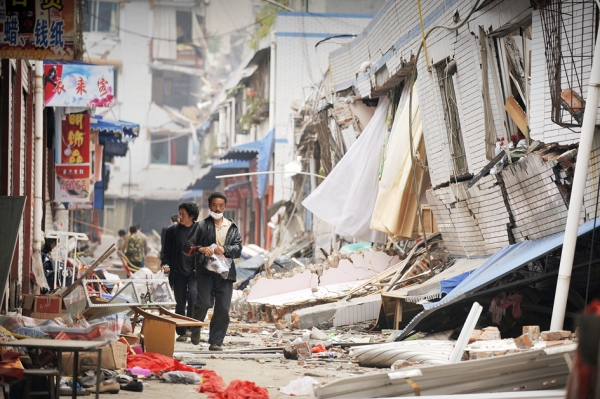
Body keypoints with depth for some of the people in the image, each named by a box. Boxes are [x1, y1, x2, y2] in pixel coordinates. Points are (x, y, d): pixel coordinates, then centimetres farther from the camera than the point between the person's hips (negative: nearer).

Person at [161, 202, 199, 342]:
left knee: (192, 295, -21)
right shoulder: (172, 230, 6)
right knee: (180, 302, 5)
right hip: (178, 272, 2)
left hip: (194, 271, -2)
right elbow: (166, 251, 10)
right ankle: (181, 332, 13)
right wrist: (165, 264, -7)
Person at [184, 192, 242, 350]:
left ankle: (216, 341, 7)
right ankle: (195, 327, 11)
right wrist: (201, 249, -18)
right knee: (203, 302, -17)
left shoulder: (233, 228, 15)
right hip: (205, 272, -3)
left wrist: (224, 250, -18)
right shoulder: (201, 226, 8)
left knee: (223, 309, -1)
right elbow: (187, 246, 3)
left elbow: (238, 248, 3)